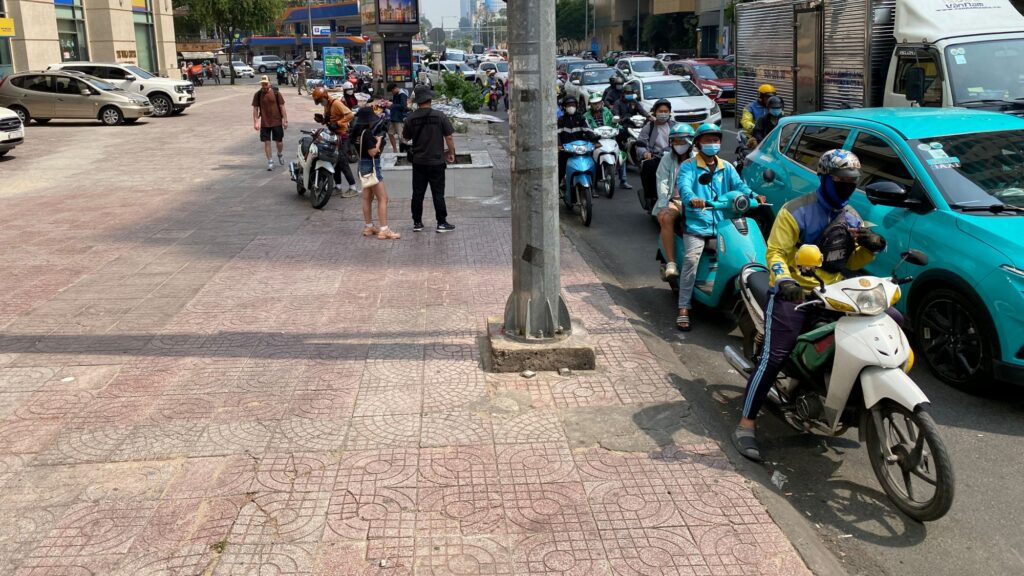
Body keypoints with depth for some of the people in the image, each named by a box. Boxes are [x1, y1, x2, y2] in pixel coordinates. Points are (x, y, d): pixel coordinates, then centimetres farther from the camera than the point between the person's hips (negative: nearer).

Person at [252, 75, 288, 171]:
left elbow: (282, 107, -2)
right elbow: (255, 109, 2)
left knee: (279, 141, 6)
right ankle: (270, 162, 12)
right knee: (266, 142, 1)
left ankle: (280, 154, 37)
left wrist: (285, 120, -5)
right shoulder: (258, 95, -1)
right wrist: (255, 122, -5)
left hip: (277, 122, -1)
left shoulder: (276, 93, -5)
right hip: (264, 123, 1)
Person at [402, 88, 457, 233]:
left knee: (417, 193, 10)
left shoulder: (410, 118, -5)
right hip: (437, 161, -2)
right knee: (438, 193, 5)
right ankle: (441, 223, 8)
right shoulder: (440, 116, -10)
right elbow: (448, 137, -7)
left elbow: (405, 137, 8)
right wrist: (451, 153, 6)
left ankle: (417, 223, 15)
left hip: (418, 162, 2)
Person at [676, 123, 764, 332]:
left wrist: (753, 196, -20)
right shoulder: (688, 167, 6)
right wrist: (692, 199, -38)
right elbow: (684, 185, -14)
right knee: (691, 259, -24)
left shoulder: (727, 168, 20)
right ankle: (683, 309, -22)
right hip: (696, 224, -4)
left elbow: (738, 185, 3)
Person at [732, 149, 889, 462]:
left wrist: (871, 247, -3)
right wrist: (784, 280, -32)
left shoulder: (852, 218, 15)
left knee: (892, 319, -2)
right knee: (774, 356, -19)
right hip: (794, 293, -6)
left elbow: (852, 263, 18)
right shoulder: (796, 212, -7)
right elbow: (775, 253, -13)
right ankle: (745, 424, -15)